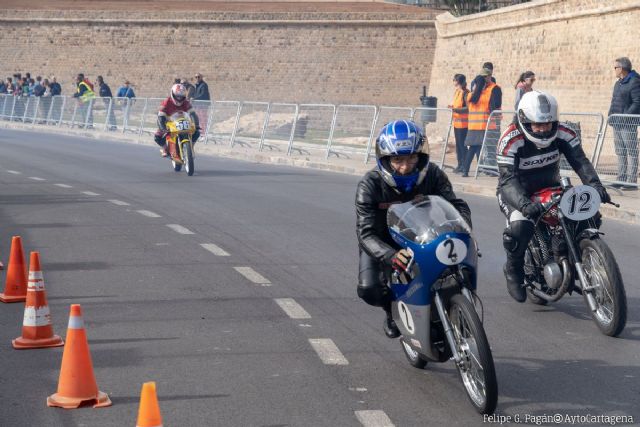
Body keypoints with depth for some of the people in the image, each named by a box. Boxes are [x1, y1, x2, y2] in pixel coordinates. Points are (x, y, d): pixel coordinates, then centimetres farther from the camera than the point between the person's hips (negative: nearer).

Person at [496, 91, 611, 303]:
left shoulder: (564, 133, -12)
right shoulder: (510, 140, -25)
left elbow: (580, 160, -19)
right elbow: (507, 179, -31)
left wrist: (594, 184, -39)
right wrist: (523, 203, -50)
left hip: (551, 187, 5)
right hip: (518, 192, -5)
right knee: (520, 226, -34)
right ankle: (513, 269, -5)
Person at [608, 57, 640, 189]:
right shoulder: (618, 83, 18)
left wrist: (625, 117, -21)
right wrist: (611, 115, 11)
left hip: (628, 124, -9)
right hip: (617, 123, 9)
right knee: (620, 152, 12)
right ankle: (621, 179, 18)